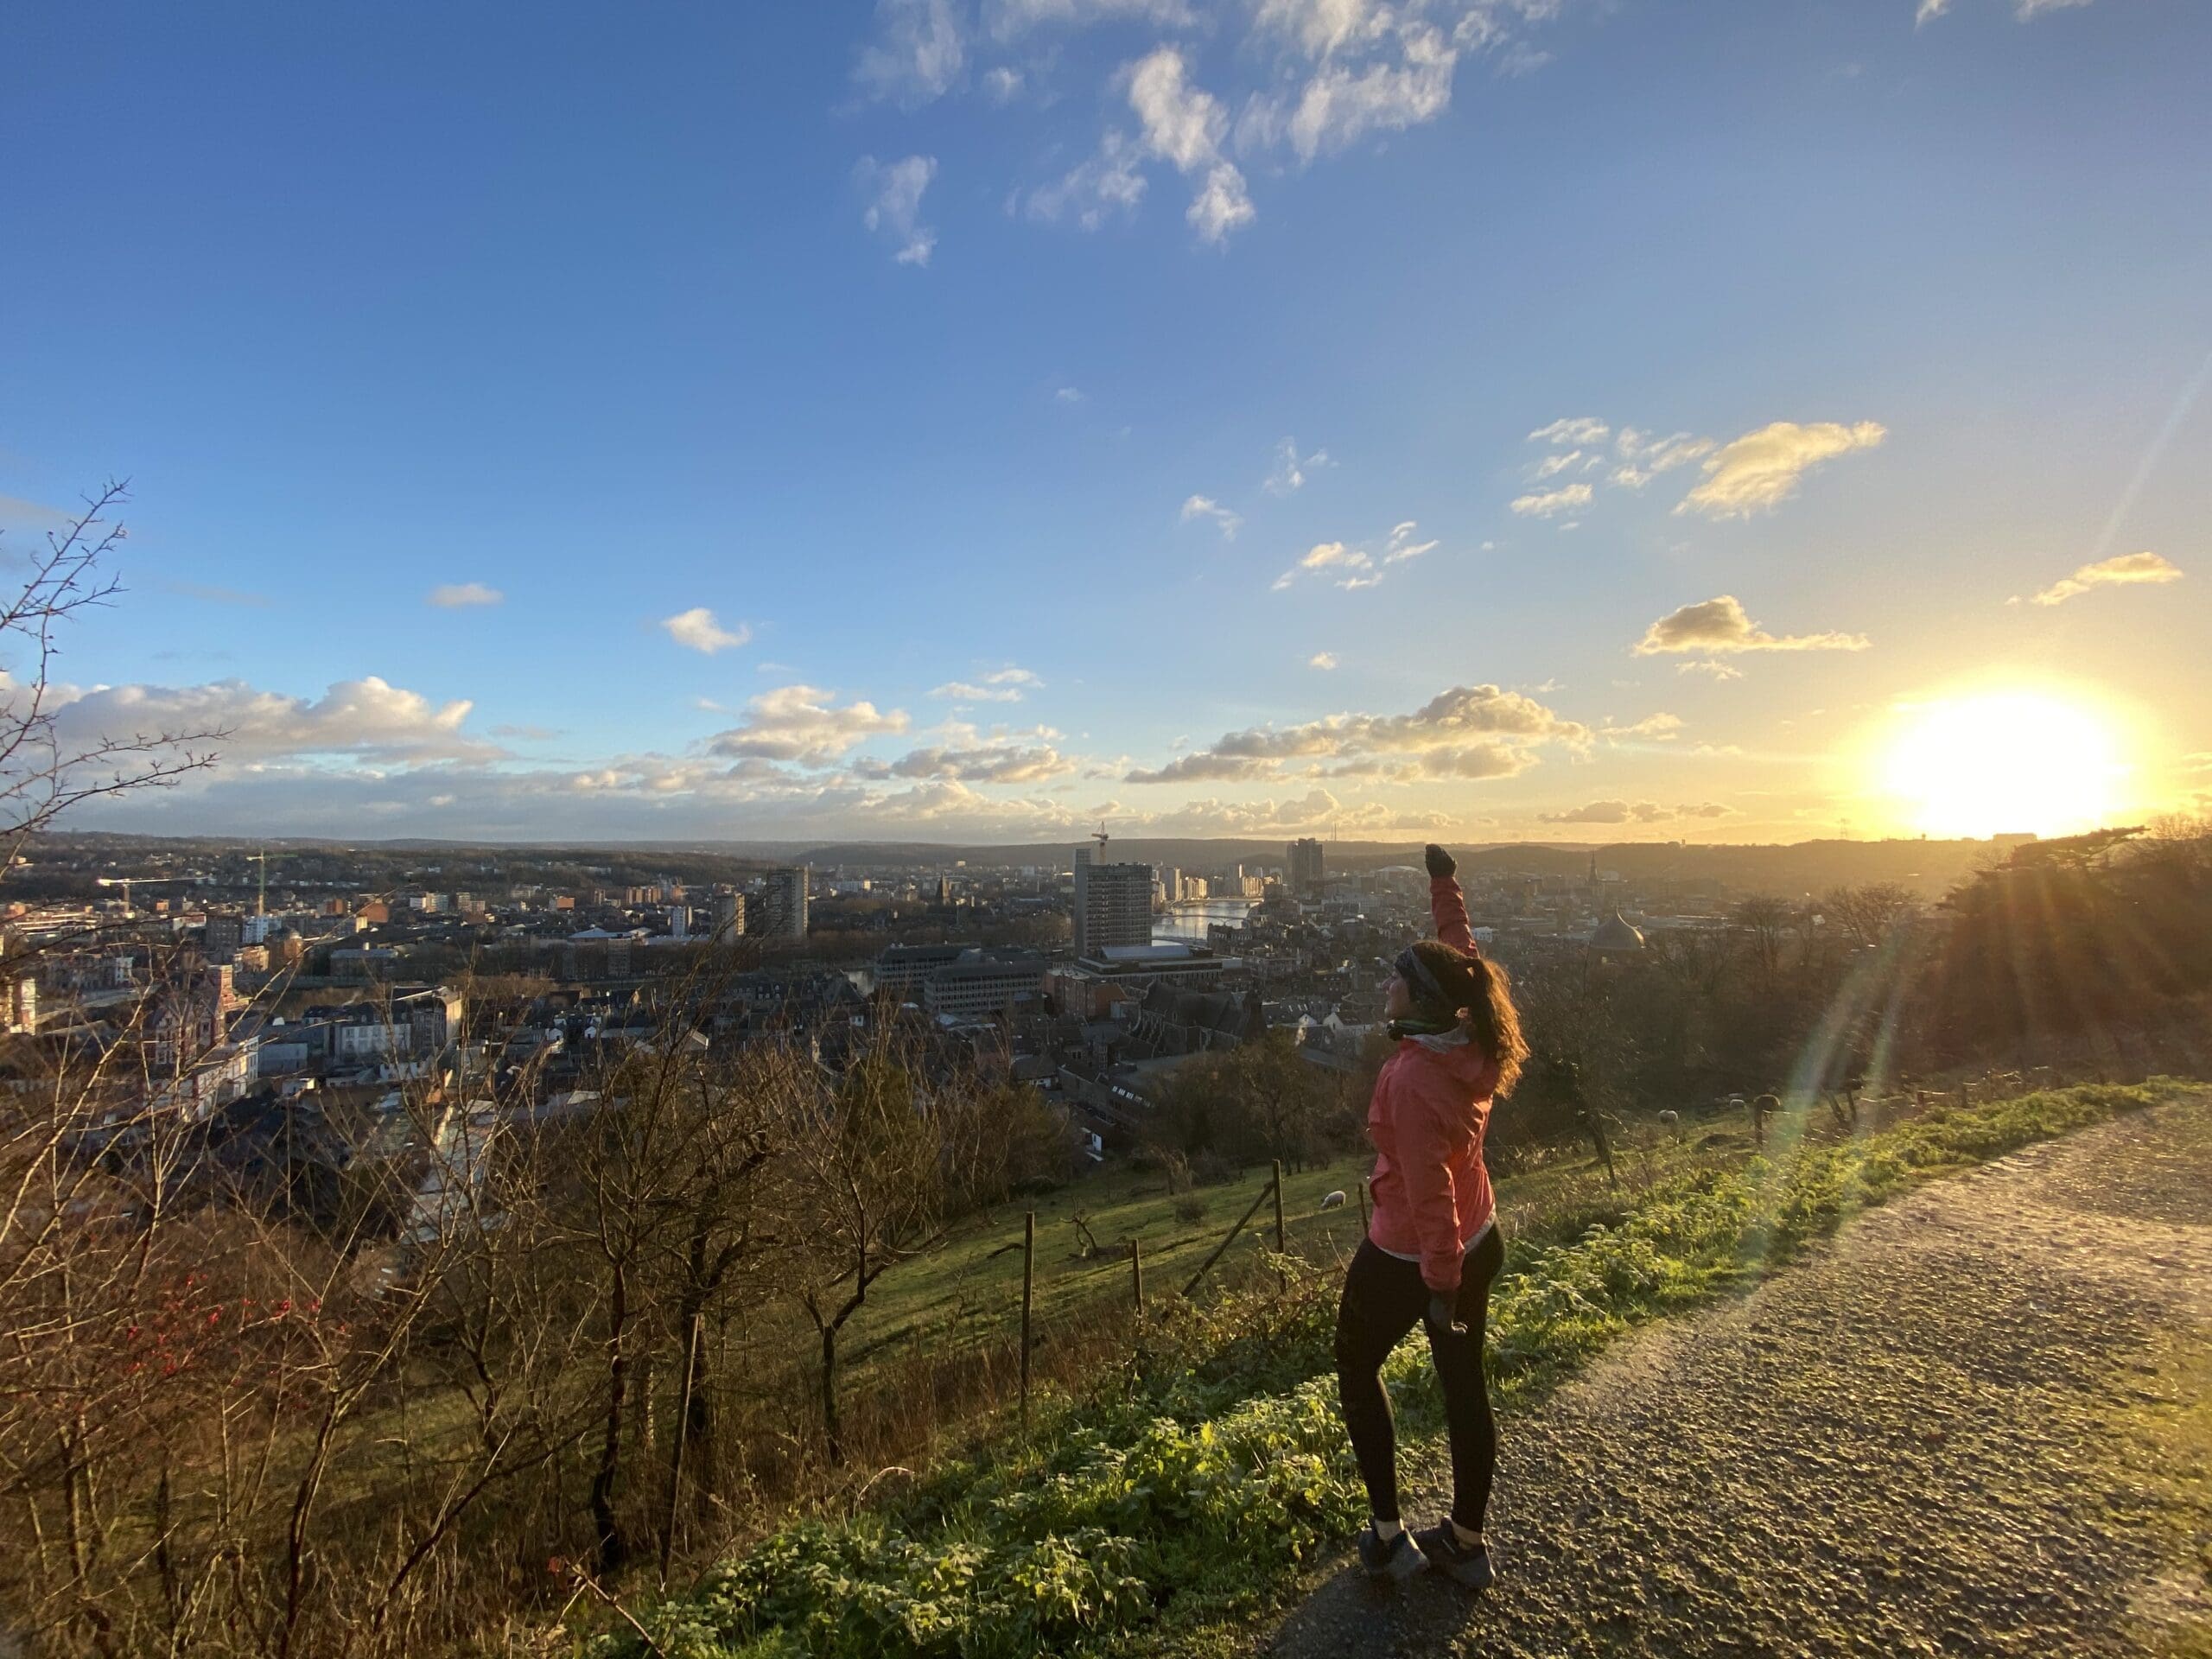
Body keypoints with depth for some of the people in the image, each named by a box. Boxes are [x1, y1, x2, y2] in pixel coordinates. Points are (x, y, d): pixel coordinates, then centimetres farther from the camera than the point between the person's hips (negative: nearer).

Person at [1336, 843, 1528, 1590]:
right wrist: (1446, 885, 17)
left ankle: (1388, 1535, 26)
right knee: (1464, 1385, 20)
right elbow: (1459, 953, 7)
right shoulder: (1473, 1042, -9)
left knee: (1356, 1369, 17)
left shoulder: (1413, 1080, -31)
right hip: (1480, 1243, 7)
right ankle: (1466, 1541, 37)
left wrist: (1440, 1285, -19)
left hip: (1407, 1259, -7)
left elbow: (1430, 1194, -27)